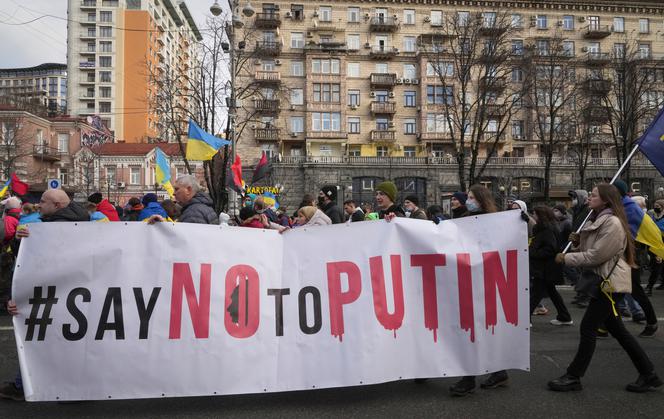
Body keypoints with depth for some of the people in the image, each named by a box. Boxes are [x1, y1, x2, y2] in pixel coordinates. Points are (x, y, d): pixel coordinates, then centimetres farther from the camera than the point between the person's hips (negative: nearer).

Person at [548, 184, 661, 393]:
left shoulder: (613, 223, -17)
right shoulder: (596, 220, 15)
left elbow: (596, 256, -21)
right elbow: (588, 251, 20)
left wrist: (566, 258, -14)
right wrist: (578, 242, 0)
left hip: (611, 283, -10)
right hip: (603, 281, 10)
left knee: (588, 328, -6)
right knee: (617, 330, 14)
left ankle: (573, 377, 3)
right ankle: (648, 374, 23)